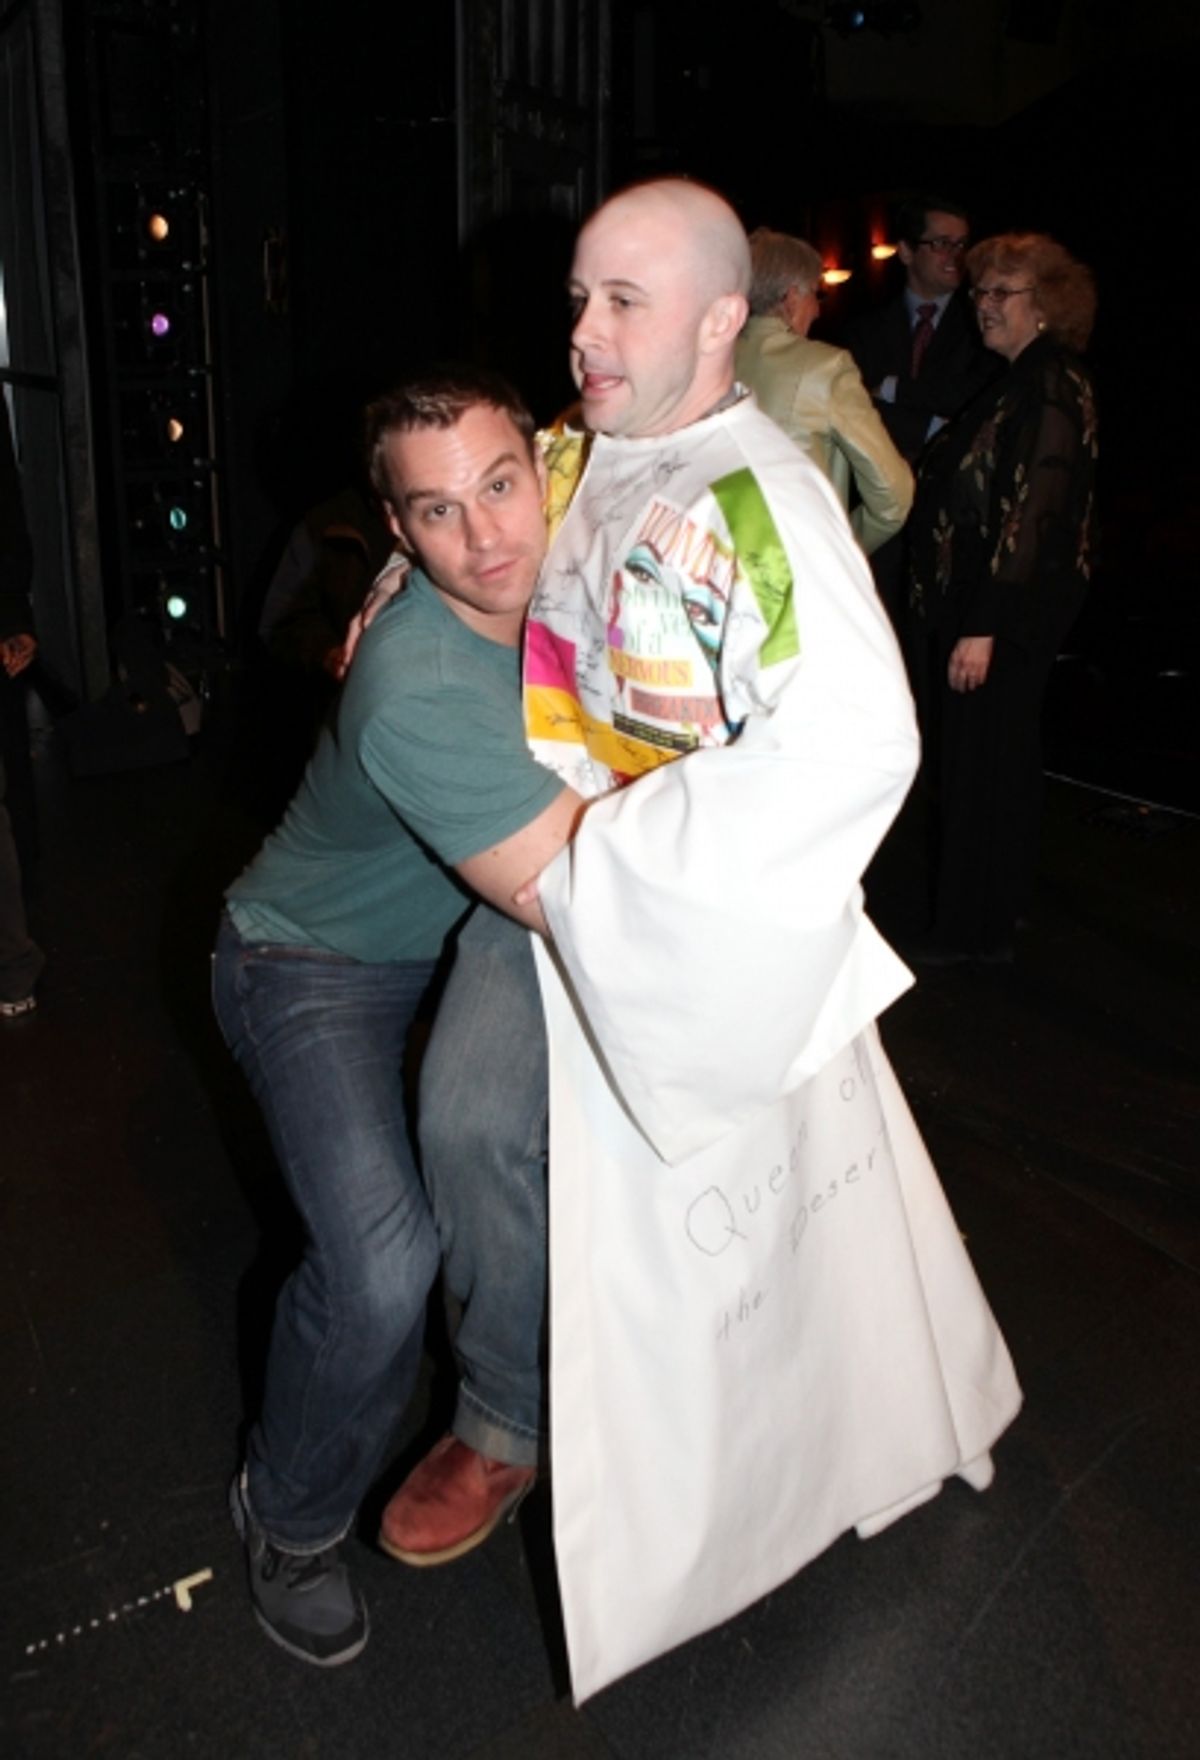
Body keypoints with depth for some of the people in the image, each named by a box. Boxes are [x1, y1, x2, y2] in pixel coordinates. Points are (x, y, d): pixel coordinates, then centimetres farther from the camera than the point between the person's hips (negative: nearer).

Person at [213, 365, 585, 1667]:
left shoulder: (550, 583, -12)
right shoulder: (418, 692, -37)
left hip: (462, 930, 8)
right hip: (317, 964, -7)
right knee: (384, 1269, -24)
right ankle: (291, 1517, 9)